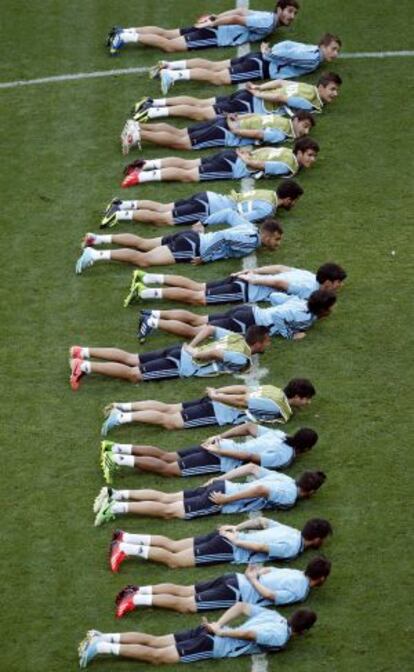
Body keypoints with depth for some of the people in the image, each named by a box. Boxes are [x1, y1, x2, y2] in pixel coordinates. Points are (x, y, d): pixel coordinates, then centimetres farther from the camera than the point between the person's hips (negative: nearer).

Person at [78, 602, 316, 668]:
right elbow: (249, 634, -24)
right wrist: (221, 631, -13)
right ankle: (102, 648, -20)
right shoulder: (281, 637, -13)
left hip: (209, 634, 8)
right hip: (214, 646, -8)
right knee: (158, 656, -12)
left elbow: (241, 606, 19)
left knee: (154, 641, 6)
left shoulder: (273, 615, 15)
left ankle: (103, 637, -1)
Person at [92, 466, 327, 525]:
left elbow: (252, 467, 23)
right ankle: (116, 508, -20)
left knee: (166, 498, 6)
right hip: (221, 499, -8)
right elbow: (261, 489, -28)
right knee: (169, 510, -12)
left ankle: (115, 495, -1)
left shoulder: (284, 479, 17)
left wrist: (220, 480, 26)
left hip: (221, 487, 8)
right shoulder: (290, 496, -11)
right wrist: (225, 500, -23)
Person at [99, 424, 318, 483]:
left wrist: (220, 437, 18)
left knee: (166, 456, 7)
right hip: (222, 460, -8)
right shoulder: (286, 457, -12)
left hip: (219, 446, 8)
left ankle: (115, 448, 0)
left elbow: (248, 427, 18)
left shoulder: (279, 435, 15)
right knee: (167, 468, -11)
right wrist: (221, 451, -15)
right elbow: (249, 457, -21)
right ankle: (117, 460, -20)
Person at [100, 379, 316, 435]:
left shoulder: (275, 390, 13)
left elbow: (243, 389, 16)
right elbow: (240, 401, -20)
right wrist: (217, 396, -12)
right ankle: (122, 418, -20)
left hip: (215, 403, 9)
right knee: (169, 421, -13)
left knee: (168, 408, 9)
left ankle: (120, 406, 6)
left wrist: (216, 392, 17)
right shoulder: (278, 406, -17)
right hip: (219, 413, -9)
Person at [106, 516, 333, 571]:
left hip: (227, 537, 8)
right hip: (228, 548, -8)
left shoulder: (291, 531, 14)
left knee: (172, 545, 9)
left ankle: (125, 538, 4)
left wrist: (235, 528, 24)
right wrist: (235, 539, -14)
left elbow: (261, 521, 23)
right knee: (174, 560, -11)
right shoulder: (293, 547, -15)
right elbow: (260, 547, -25)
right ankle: (126, 550, -17)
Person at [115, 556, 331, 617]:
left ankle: (139, 590, 0)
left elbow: (267, 570, 25)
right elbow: (269, 595, -21)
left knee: (184, 591, 8)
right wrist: (253, 579, -8)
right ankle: (137, 600, -19)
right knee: (186, 605, -11)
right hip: (237, 594, -8)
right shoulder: (300, 592, -12)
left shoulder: (296, 573, 15)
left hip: (235, 580, 8)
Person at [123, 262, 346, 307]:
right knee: (197, 298, -12)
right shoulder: (309, 289, -18)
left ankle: (145, 278, 7)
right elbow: (278, 282, -26)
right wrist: (254, 280, -15)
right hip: (245, 292, -8)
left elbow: (279, 268, 19)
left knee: (196, 287, 10)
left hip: (244, 282, 8)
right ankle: (144, 293, -19)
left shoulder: (309, 275, 12)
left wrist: (252, 272, 22)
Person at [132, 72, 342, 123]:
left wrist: (258, 88, 12)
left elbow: (281, 82, 15)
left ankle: (153, 103, 5)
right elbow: (280, 96, -26)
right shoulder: (309, 102, -20)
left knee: (199, 103, 7)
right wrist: (258, 94, -14)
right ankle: (153, 112, -17)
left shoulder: (308, 87, 10)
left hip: (250, 97, 9)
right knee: (203, 113, -12)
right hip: (249, 106, -9)